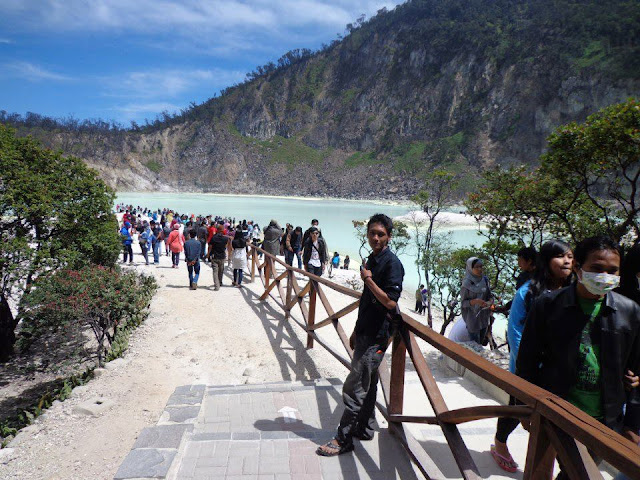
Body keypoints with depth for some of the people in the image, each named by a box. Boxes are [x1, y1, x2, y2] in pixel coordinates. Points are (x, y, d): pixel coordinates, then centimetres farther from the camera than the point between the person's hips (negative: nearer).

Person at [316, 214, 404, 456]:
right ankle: (365, 429, 33)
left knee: (353, 387, -4)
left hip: (377, 336, -9)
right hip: (365, 332, 9)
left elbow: (390, 302, -23)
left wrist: (368, 279, -22)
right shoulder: (372, 260, 12)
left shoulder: (392, 263, -16)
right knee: (367, 383, 19)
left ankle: (343, 439, 8)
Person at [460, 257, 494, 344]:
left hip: (484, 317, 5)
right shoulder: (466, 284, -16)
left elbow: (490, 295, 7)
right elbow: (463, 302, -12)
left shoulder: (484, 280, -1)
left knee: (481, 342, 18)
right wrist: (475, 301, -28)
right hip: (472, 317, -5)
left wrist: (490, 301, -15)